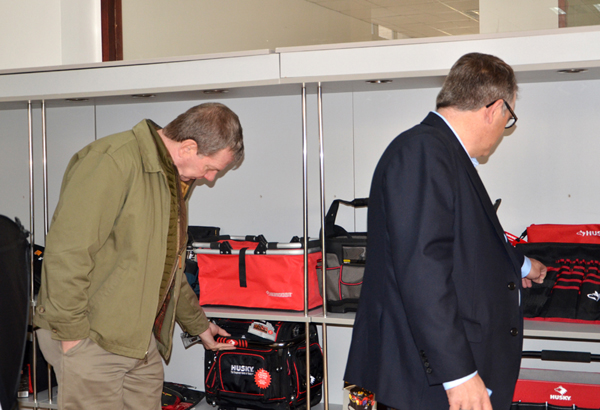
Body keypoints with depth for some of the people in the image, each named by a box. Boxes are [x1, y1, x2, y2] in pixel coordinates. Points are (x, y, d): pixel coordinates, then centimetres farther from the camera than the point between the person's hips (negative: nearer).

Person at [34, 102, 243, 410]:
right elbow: (67, 249, -23)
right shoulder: (112, 161, -17)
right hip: (90, 338, -9)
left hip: (143, 338, 9)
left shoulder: (174, 179, 15)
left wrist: (197, 324, 30)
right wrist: (71, 331, -21)